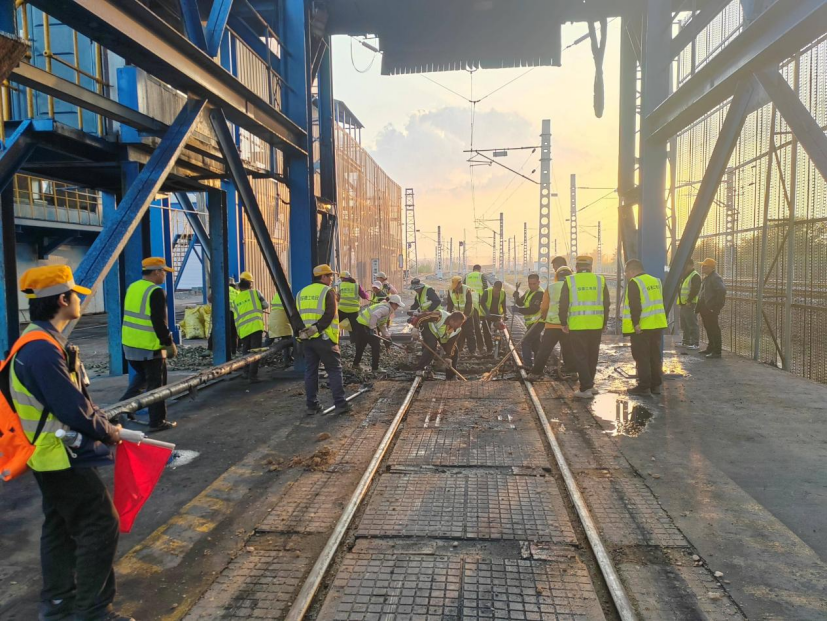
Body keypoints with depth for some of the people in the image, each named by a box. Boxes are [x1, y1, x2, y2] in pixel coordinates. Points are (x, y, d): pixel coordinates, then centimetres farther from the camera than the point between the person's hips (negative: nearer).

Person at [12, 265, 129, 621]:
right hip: (61, 456, -10)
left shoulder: (41, 342, 8)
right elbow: (72, 408, -26)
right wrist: (109, 432, -11)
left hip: (51, 455, 10)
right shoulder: (43, 349, -26)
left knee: (61, 526, 20)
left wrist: (103, 423, 8)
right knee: (100, 525, -2)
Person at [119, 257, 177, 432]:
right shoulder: (156, 292, -17)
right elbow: (159, 322, -21)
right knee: (156, 384, 4)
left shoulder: (132, 288, 10)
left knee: (141, 375, 27)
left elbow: (131, 316, 18)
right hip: (150, 346, -8)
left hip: (130, 344, 8)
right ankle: (157, 422, 11)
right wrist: (169, 343, -12)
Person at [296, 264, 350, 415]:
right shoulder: (327, 291, -5)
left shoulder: (301, 293, 14)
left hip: (306, 339, 6)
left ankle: (312, 405, 14)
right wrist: (316, 329, -16)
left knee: (310, 371, 12)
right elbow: (329, 316, -16)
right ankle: (340, 404, -2)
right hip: (324, 338, -6)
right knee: (334, 370, 1)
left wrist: (302, 332, 16)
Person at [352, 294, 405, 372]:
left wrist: (387, 336, 17)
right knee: (375, 344, -2)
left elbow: (382, 325, 21)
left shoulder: (387, 309, 16)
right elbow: (374, 315, -33)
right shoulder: (386, 308, -16)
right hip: (363, 325, -10)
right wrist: (372, 328, -27)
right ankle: (375, 368, 4)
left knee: (361, 345, 23)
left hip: (360, 324, 10)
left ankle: (356, 364, 36)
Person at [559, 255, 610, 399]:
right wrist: (604, 322, 18)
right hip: (596, 325, 3)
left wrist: (563, 323, 7)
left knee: (580, 356, 2)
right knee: (592, 356, 16)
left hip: (576, 326, -3)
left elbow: (563, 304, -2)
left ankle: (586, 388, -3)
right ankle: (588, 384, 24)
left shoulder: (570, 281, -2)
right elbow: (606, 304, 9)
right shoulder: (600, 280, 5)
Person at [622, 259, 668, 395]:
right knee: (655, 356, 14)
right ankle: (656, 385, 19)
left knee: (642, 357, 0)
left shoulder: (634, 283, -12)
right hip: (657, 325, 8)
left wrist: (636, 323, -19)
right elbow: (660, 302, 18)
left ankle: (644, 386, 3)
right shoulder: (656, 281, 13)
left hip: (641, 327, -8)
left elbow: (635, 306, -20)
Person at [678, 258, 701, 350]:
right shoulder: (684, 275, 19)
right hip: (682, 304, 10)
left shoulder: (695, 276, -10)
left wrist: (689, 300, -21)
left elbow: (695, 290, -18)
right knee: (684, 325, 16)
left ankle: (695, 343, -4)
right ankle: (685, 341, 25)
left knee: (692, 325, -7)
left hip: (690, 304, -10)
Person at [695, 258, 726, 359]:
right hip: (705, 308, 11)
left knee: (714, 330, -7)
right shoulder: (707, 278, 18)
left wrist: (717, 306, -24)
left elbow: (722, 291, -27)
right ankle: (711, 348, 29)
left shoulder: (715, 278, -15)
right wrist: (699, 307, 20)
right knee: (708, 329, 18)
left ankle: (717, 352, -5)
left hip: (711, 309, -10)